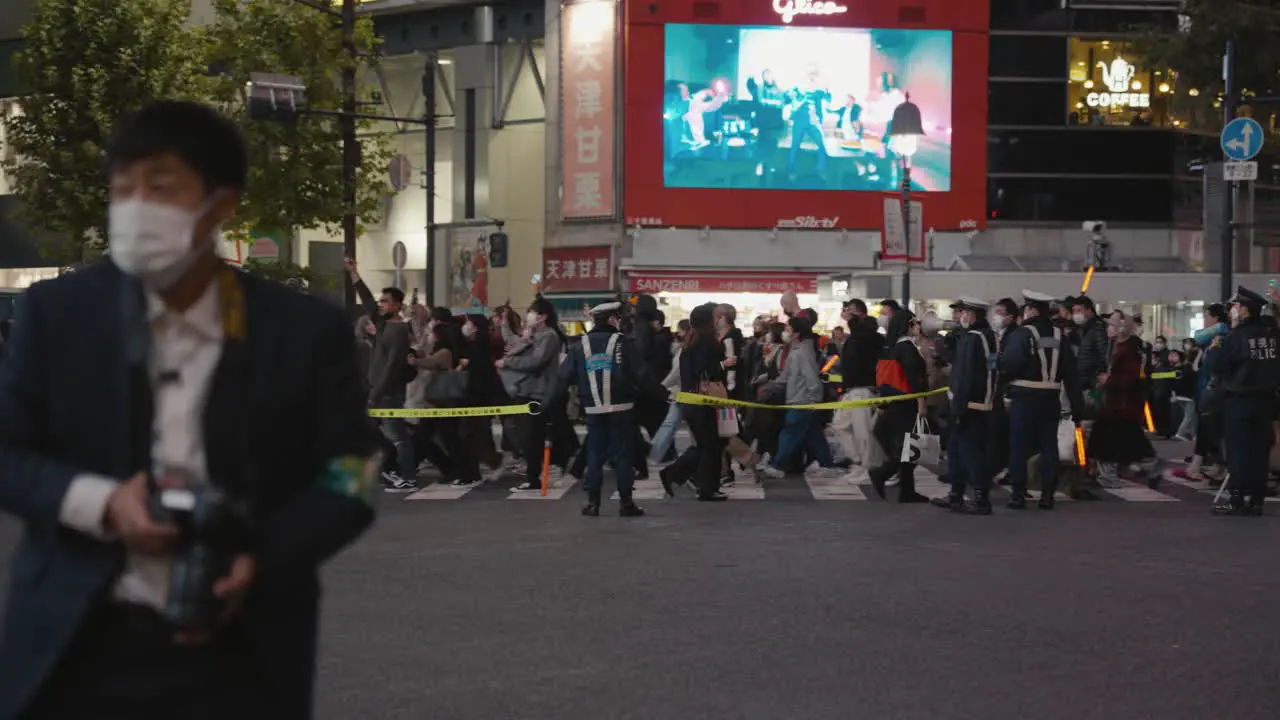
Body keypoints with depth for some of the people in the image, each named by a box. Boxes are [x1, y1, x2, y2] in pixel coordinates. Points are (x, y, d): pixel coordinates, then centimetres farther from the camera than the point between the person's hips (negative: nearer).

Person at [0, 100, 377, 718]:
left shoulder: (304, 330, -1)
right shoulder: (57, 311, 2)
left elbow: (347, 481, 2)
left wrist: (261, 562, -15)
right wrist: (101, 503, -13)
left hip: (236, 659, -1)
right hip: (76, 649, 1)